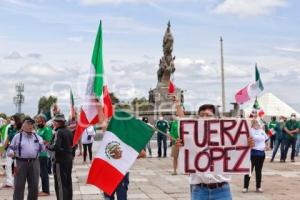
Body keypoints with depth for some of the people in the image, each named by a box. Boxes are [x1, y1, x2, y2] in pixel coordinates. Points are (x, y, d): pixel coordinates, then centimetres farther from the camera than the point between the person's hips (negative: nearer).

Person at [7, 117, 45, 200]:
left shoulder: (37, 137, 14)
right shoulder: (17, 137, 7)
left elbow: (43, 149, 14)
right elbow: (10, 149, 7)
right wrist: (11, 153, -15)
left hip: (34, 163, 3)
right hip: (21, 162, -3)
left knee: (34, 187, 7)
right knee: (19, 186, -1)